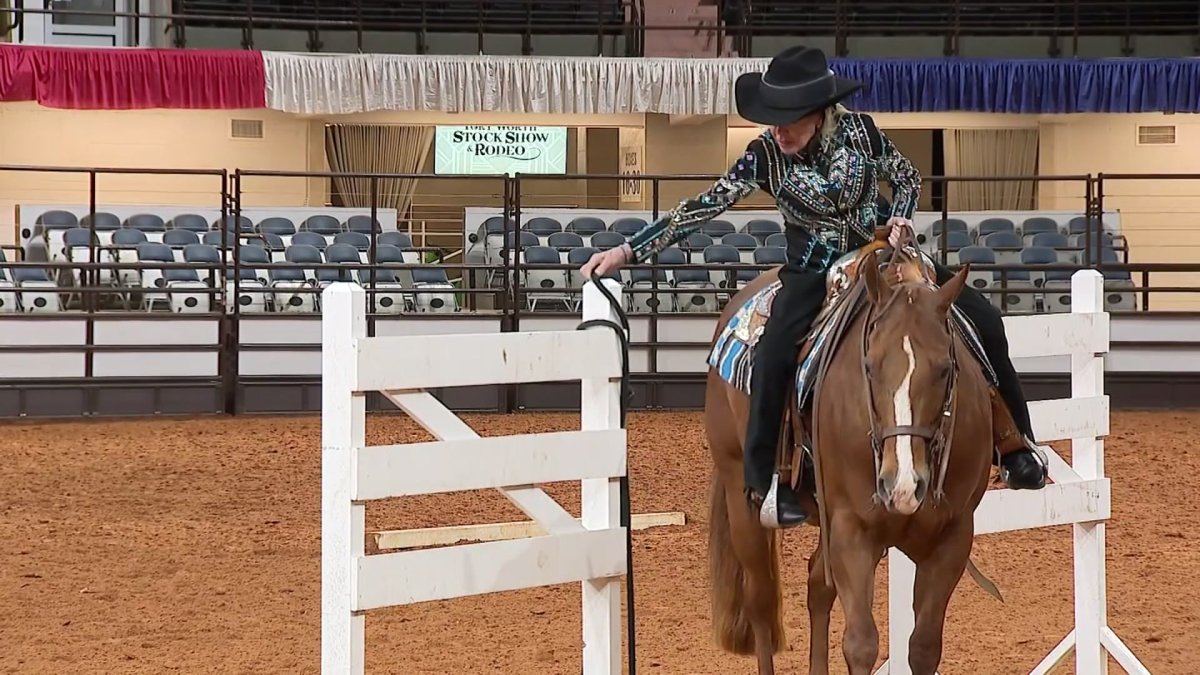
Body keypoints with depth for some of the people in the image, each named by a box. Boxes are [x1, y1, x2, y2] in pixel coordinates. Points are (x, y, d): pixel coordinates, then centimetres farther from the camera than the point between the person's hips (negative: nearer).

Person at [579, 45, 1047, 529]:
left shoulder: (859, 131, -12)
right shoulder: (765, 155, -14)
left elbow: (907, 178, 4)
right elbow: (704, 207, -14)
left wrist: (899, 219, -17)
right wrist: (629, 250, -18)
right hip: (812, 271, -2)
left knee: (982, 318, -8)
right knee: (772, 355, -30)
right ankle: (765, 480, -18)